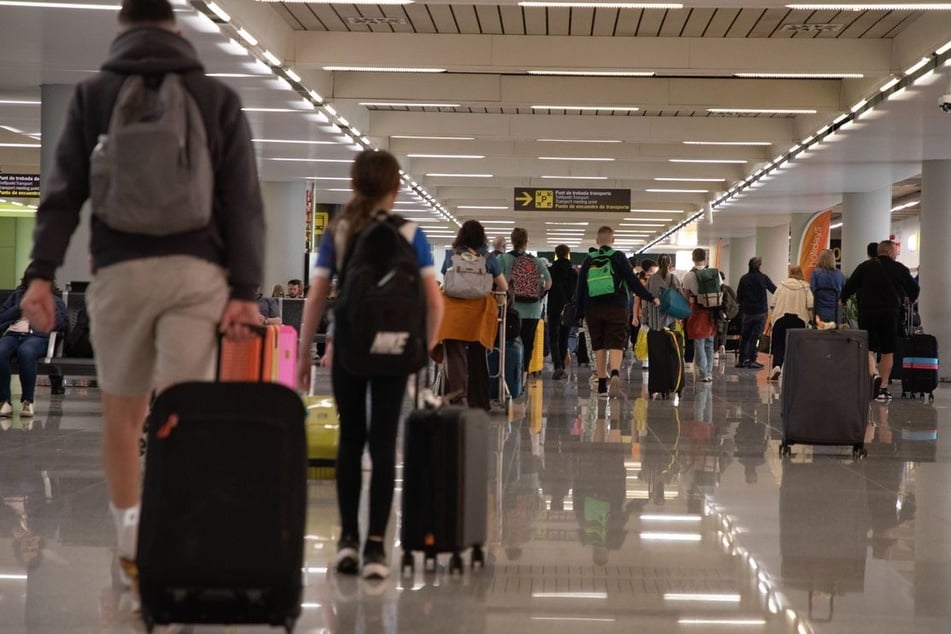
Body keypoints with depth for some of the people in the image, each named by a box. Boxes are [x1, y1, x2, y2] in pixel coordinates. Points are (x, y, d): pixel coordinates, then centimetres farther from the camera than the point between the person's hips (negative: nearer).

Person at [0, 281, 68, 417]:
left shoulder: (54, 301, 25)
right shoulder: (17, 295, 31)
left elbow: (63, 323, 8)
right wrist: (21, 307, 7)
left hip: (37, 336, -2)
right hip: (12, 334, 2)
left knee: (26, 352, -41)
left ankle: (27, 401, -33)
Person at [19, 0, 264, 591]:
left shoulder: (93, 92, 10)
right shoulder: (218, 96, 10)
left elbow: (64, 191, 3)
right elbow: (244, 202, 3)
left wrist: (42, 271, -1)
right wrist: (245, 289, 0)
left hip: (120, 269, 0)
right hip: (196, 271, 0)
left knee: (123, 413, 11)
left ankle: (133, 546, 13)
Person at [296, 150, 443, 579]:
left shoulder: (336, 233, 2)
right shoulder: (409, 235, 1)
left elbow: (315, 298, -2)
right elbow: (434, 301, -4)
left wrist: (303, 354, 4)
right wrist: (427, 346, 10)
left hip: (348, 346, 1)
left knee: (350, 439, 13)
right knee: (383, 443, 2)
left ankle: (348, 538, 12)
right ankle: (375, 545, -1)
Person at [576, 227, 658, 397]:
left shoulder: (589, 260, 10)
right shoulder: (619, 257, 1)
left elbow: (580, 287, 11)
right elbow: (633, 281, -4)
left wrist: (580, 312, 16)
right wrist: (651, 298, 1)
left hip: (593, 309, 3)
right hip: (616, 308, -3)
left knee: (599, 346, 9)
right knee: (615, 344, -7)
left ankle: (602, 384, 8)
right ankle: (615, 373, -33)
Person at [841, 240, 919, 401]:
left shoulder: (864, 267, 2)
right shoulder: (900, 269, 1)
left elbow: (849, 287, 1)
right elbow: (914, 289, 7)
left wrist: (843, 301, 20)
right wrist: (909, 299, 29)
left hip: (868, 313, 0)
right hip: (891, 314, 0)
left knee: (868, 348, 3)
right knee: (888, 352, 10)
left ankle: (873, 374, -25)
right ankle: (883, 388, 11)